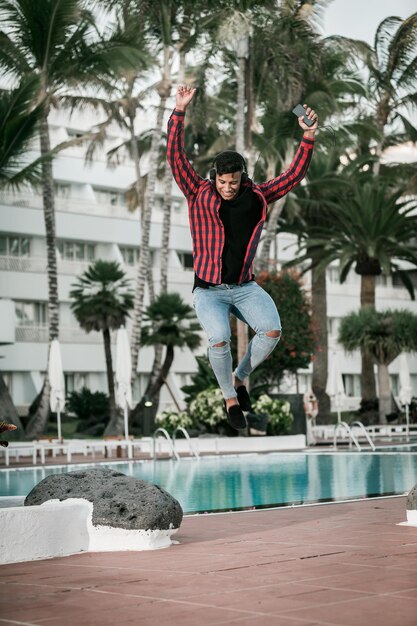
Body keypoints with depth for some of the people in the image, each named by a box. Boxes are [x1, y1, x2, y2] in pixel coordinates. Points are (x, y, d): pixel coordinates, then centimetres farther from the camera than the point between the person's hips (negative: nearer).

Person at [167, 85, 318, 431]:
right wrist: (180, 111, -18)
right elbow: (175, 156, -10)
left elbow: (294, 175, 9)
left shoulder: (257, 197, 6)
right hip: (208, 290, -3)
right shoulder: (199, 193, -2)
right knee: (220, 340, -27)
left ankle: (241, 377, 8)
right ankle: (230, 398, 1)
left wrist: (308, 137, -1)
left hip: (245, 286, 3)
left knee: (272, 331, -21)